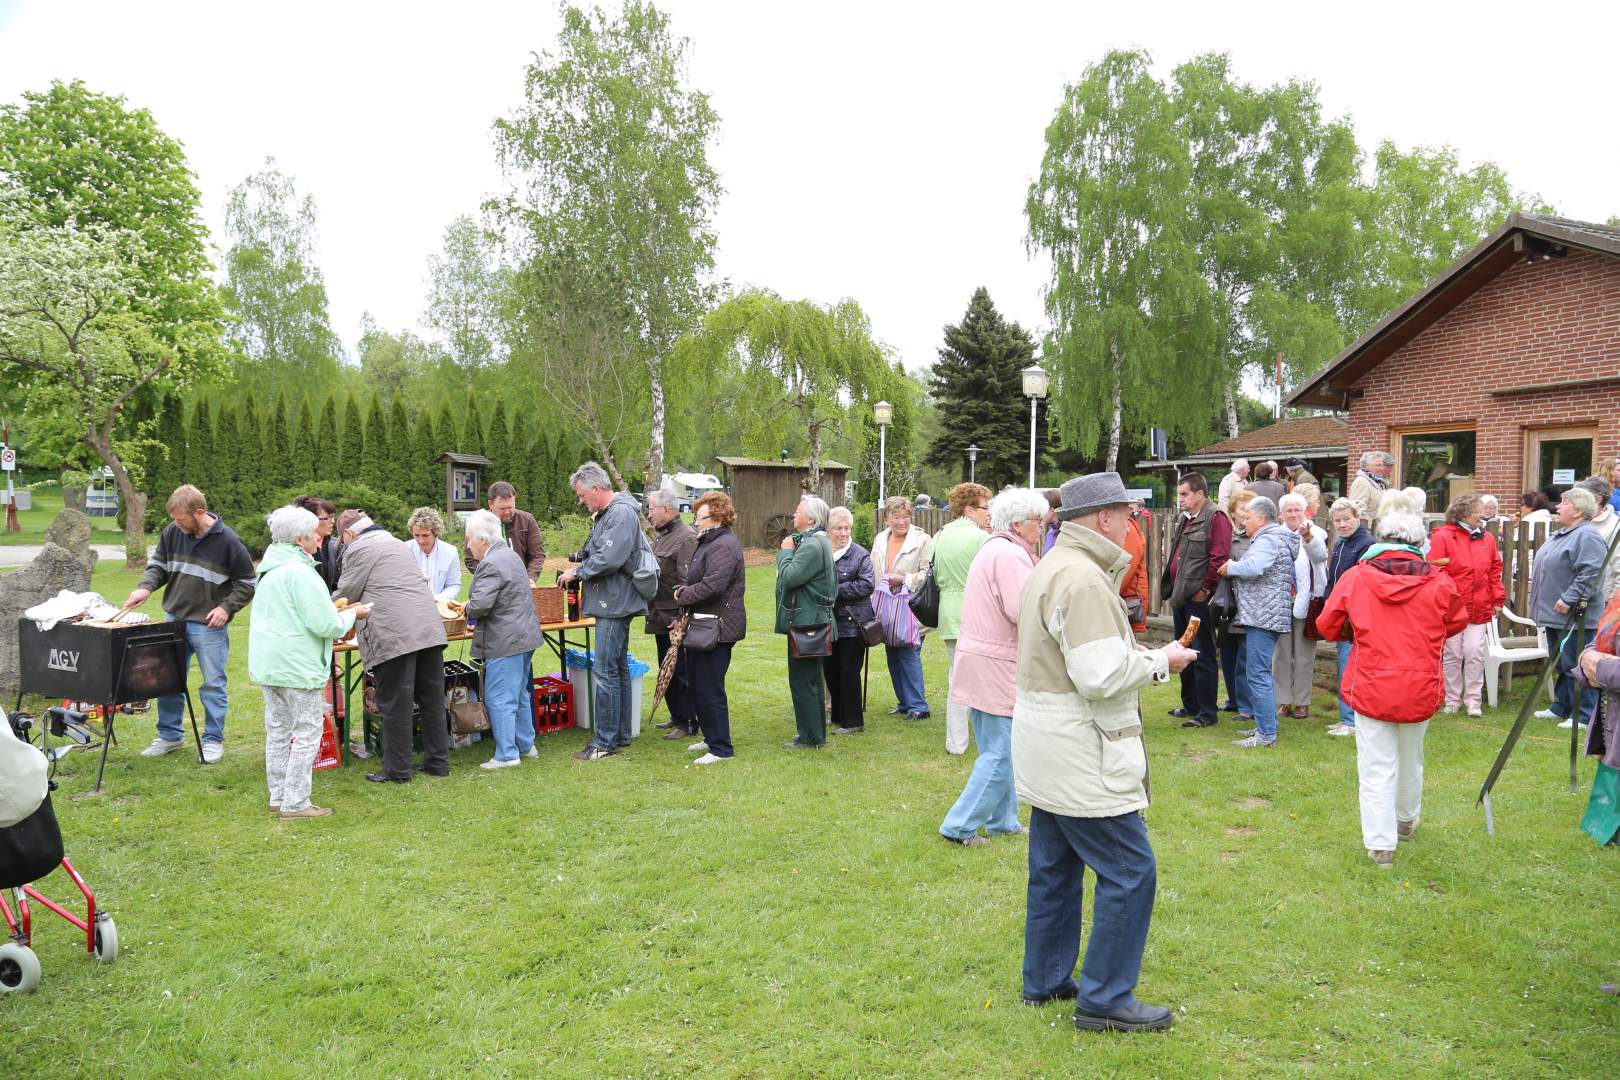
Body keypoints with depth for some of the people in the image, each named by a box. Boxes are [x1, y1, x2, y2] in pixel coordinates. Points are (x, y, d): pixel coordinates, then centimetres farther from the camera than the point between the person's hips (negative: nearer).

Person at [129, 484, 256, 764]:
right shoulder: (172, 532, -2)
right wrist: (145, 587, -8)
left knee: (213, 683, 4)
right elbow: (158, 564, 11)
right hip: (174, 619, 5)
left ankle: (213, 739, 16)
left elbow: (247, 583, -4)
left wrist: (226, 607, -15)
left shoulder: (227, 540, -12)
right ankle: (170, 735, 27)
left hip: (209, 625, -4)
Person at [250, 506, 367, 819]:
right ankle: (295, 803, 3)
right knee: (307, 734, -1)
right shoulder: (300, 572, -19)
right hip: (298, 667, -9)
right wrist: (352, 614, -3)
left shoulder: (269, 568, 12)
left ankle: (278, 797, 24)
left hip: (268, 662, 10)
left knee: (278, 731, 15)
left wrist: (332, 608, 18)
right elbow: (325, 625, -20)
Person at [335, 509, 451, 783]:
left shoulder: (358, 549, 1)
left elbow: (346, 594, 4)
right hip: (430, 628, 8)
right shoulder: (395, 543, 26)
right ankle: (438, 763, 19)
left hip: (394, 635, -8)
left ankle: (397, 771, 7)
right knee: (432, 699, 12)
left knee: (395, 705, 0)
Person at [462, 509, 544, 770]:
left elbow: (480, 604, -25)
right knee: (520, 694, 18)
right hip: (525, 637, 10)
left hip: (506, 641, -10)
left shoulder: (490, 565, -19)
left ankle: (507, 754, 1)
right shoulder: (510, 555, 13)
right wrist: (474, 610, 16)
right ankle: (526, 745, 27)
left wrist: (467, 610, -3)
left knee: (498, 699, -3)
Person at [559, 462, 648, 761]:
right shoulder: (607, 513, 16)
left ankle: (605, 742, -2)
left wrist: (577, 572, -13)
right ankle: (621, 734, 25)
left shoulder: (622, 513, -16)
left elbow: (609, 559, -25)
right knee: (618, 669, 16)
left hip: (615, 603, -11)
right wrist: (578, 570, 7)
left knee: (605, 672, -8)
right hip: (613, 604, 11)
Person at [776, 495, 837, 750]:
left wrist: (786, 552, -10)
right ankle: (815, 733, 26)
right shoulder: (821, 541, 15)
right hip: (813, 620, 11)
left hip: (805, 621, -11)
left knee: (802, 681, -4)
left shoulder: (812, 545, -19)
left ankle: (811, 738, 3)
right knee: (811, 679, 17)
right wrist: (789, 551, 5)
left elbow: (790, 577, -25)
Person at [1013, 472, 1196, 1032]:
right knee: (1129, 871, -1)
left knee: (1054, 869, 18)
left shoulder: (1051, 568, 13)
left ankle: (1045, 980, 30)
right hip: (1080, 755, -11)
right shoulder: (1083, 579, -21)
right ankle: (1104, 1000, 8)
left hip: (1048, 752, 11)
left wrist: (1144, 655, 12)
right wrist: (1161, 661, -10)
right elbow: (1102, 676, -26)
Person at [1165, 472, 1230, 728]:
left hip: (1199, 599, -9)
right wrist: (1171, 587, 14)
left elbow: (1219, 558, -19)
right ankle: (1190, 706, 28)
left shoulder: (1215, 519, -12)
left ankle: (1207, 714, 4)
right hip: (1180, 597, 9)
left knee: (1203, 656, -3)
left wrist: (1205, 589, -16)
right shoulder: (1183, 519, 15)